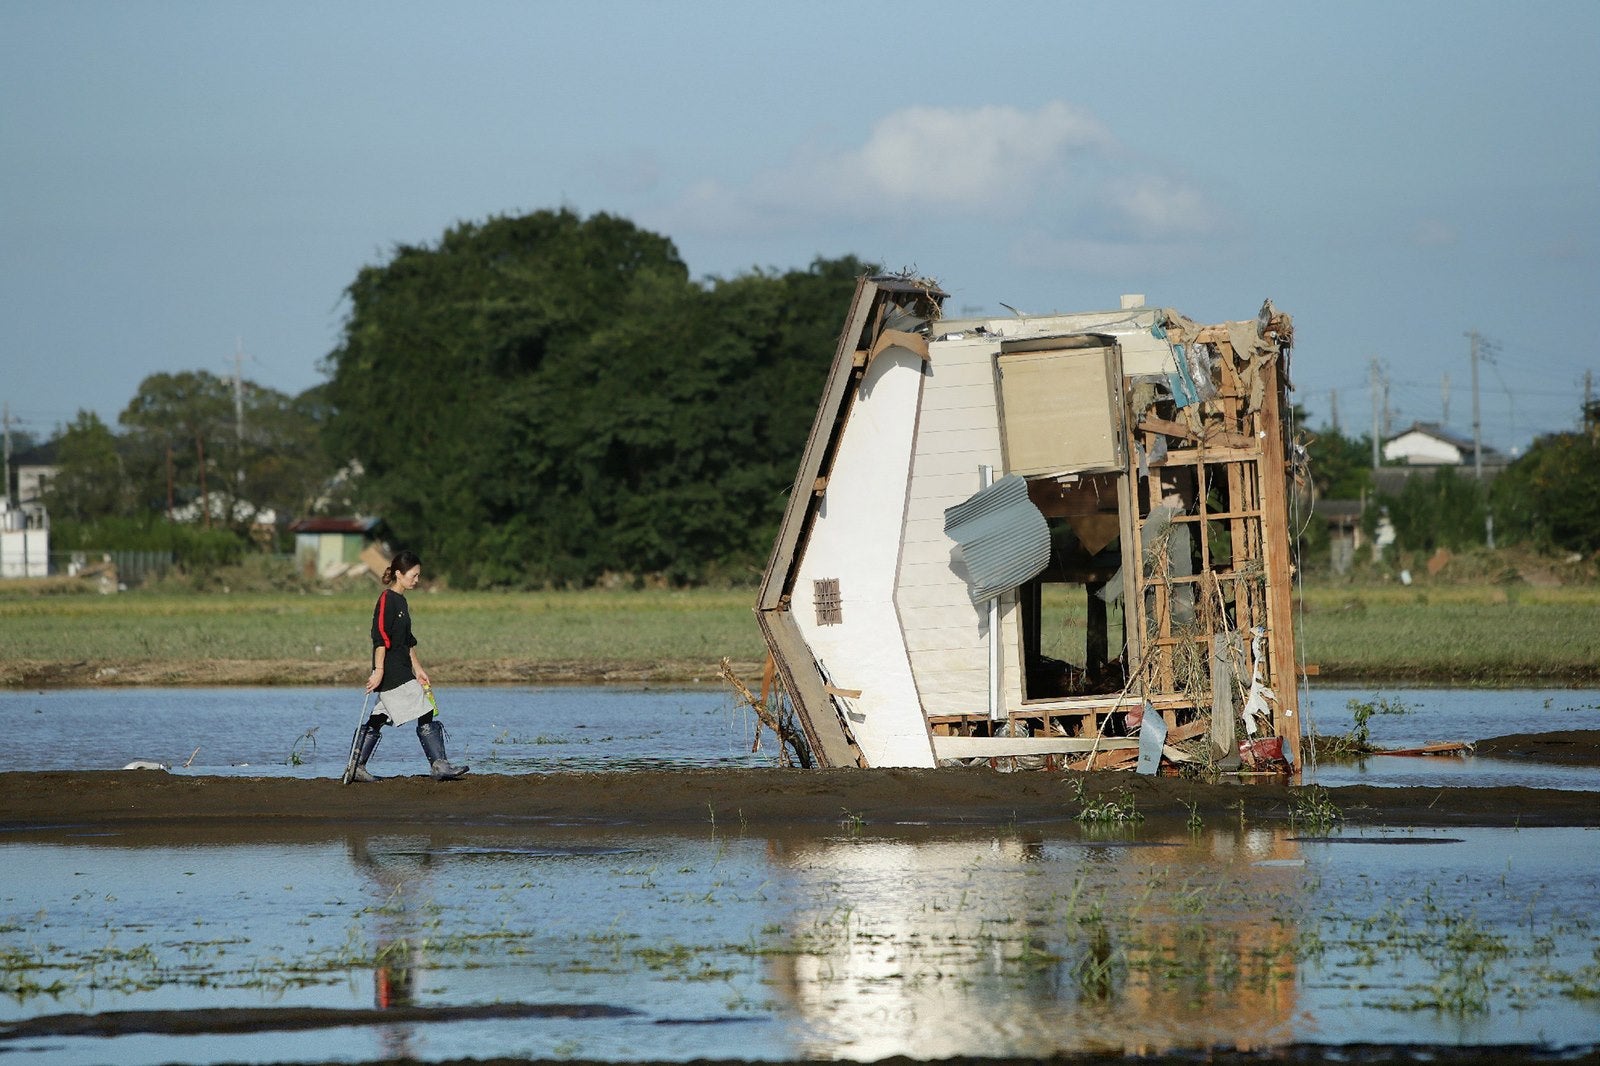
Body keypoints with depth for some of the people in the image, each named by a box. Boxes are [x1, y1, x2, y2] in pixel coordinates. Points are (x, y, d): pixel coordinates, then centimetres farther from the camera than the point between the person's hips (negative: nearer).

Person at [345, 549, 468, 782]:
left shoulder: (401, 601, 18)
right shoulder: (387, 599, -11)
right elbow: (380, 637, -17)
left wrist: (417, 669, 24)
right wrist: (379, 670, -22)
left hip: (401, 670, 10)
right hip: (391, 672, -10)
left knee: (378, 719, 10)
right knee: (425, 715, -9)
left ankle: (357, 767, 11)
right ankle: (439, 765, -9)